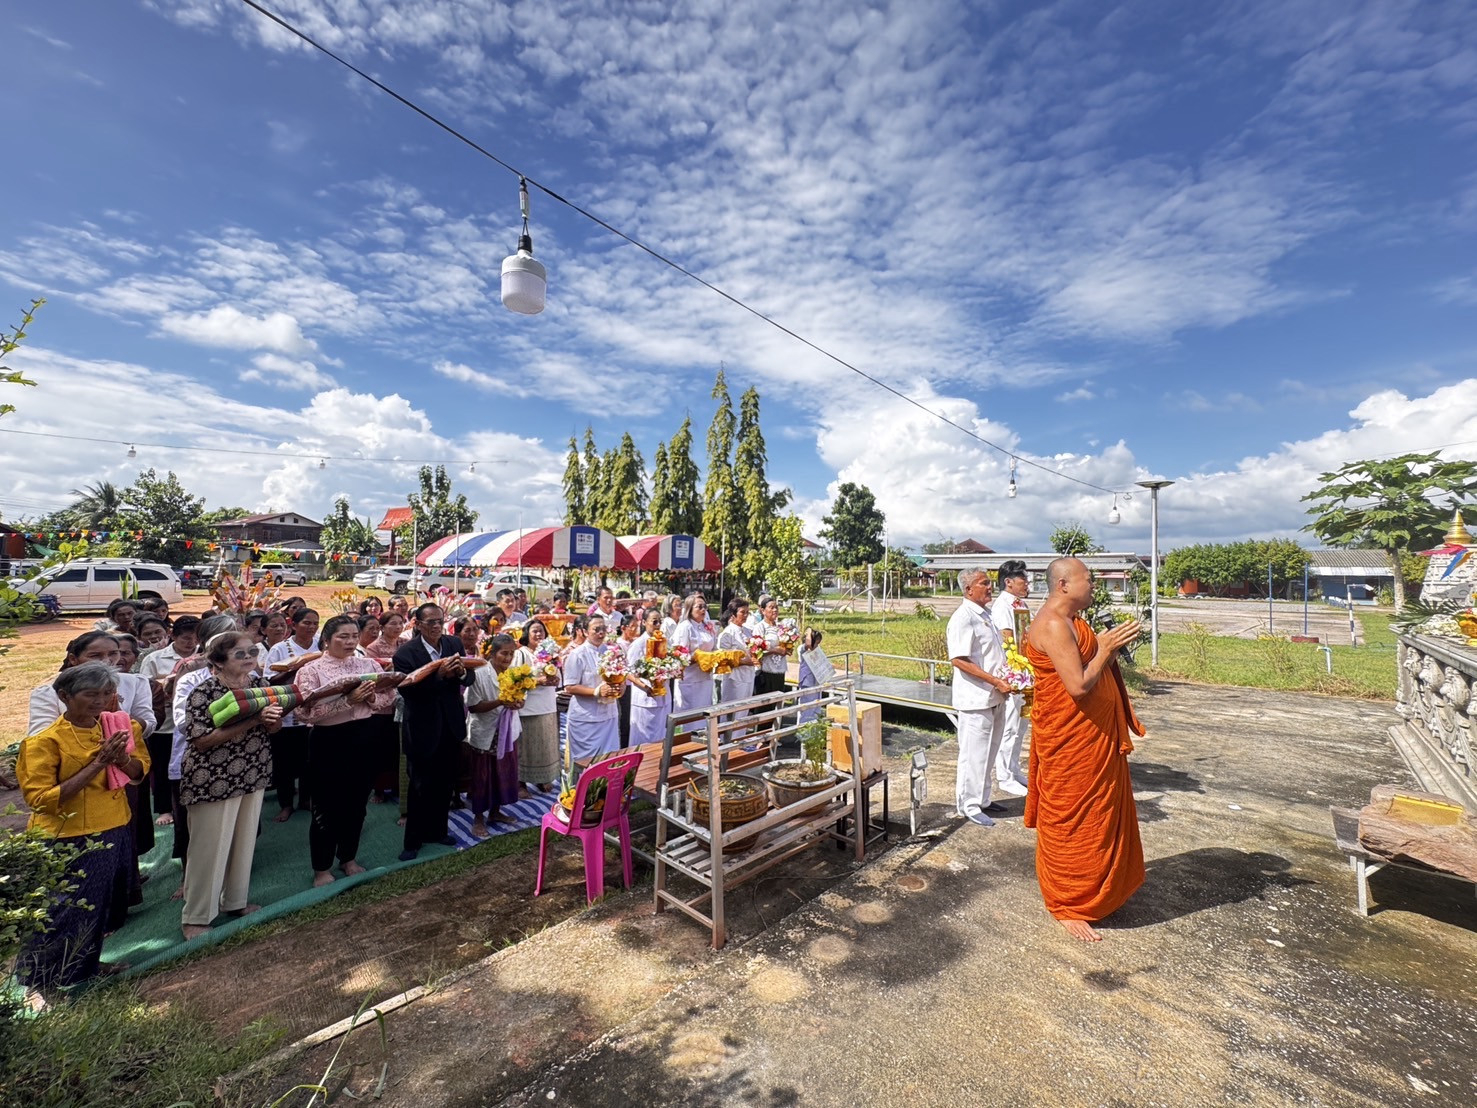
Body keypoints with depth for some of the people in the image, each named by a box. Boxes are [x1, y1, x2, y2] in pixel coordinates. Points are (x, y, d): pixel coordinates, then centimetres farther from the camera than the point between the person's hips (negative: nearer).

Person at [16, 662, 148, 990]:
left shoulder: (118, 728, -2)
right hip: (67, 842, -5)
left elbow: (140, 771, 5)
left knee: (96, 907, 20)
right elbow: (41, 799, -20)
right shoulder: (45, 741, -17)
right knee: (61, 914, 7)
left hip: (112, 833, 5)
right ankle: (37, 982, 30)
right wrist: (96, 764, -28)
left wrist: (122, 758, -17)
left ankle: (85, 965, 40)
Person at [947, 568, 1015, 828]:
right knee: (974, 753, 1)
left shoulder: (986, 613, 13)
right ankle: (970, 805, 15)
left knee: (988, 751, 19)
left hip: (994, 696, 9)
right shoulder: (963, 617, -17)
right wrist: (995, 681, -22)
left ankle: (982, 799, 32)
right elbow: (958, 660, -24)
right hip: (975, 698, -9)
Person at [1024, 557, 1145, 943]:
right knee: (1071, 822, 3)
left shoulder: (1070, 621, 11)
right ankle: (1067, 906, 20)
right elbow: (1079, 685, -27)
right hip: (1070, 741, -11)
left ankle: (1094, 892, 40)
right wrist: (1107, 647, -17)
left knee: (1098, 816, 22)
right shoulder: (1053, 625, -23)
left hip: (1093, 738, 11)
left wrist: (1108, 646, 4)